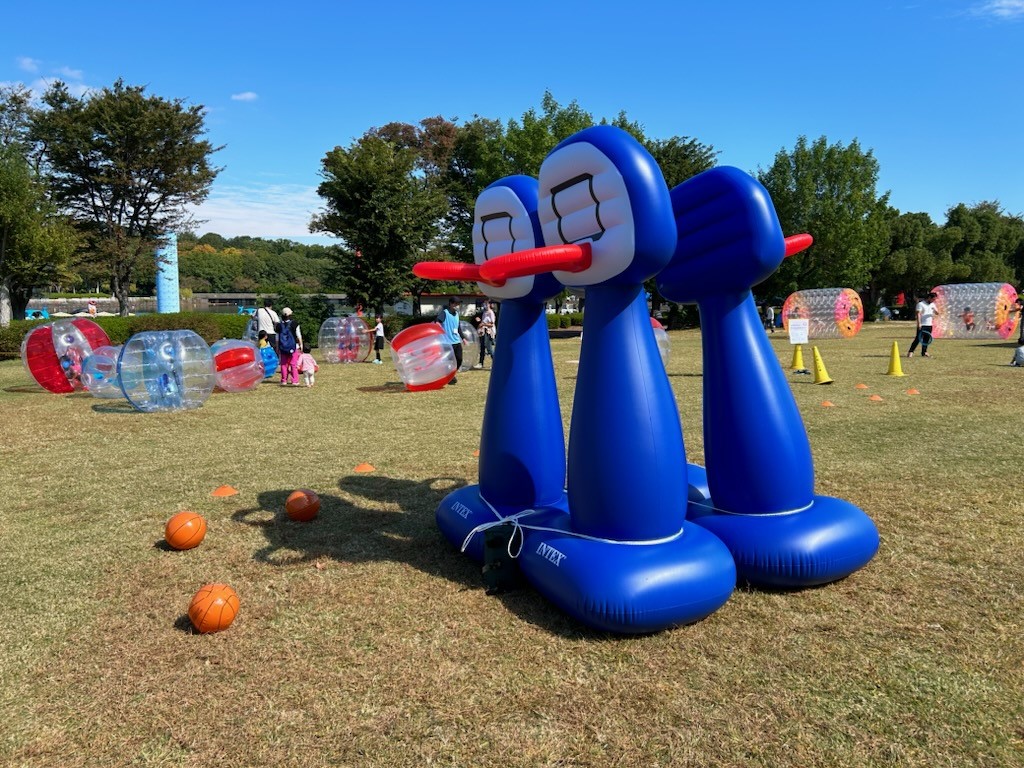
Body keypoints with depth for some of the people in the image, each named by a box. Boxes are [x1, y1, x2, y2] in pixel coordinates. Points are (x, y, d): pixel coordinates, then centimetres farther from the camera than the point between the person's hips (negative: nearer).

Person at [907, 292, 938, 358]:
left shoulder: (932, 304, 15)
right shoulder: (921, 304, -6)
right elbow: (918, 314, -13)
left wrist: (935, 310, -8)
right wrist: (919, 323, -21)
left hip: (929, 325, 7)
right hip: (922, 325, -7)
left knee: (927, 339, 8)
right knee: (918, 339, -12)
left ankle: (924, 352, 16)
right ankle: (910, 352, -11)